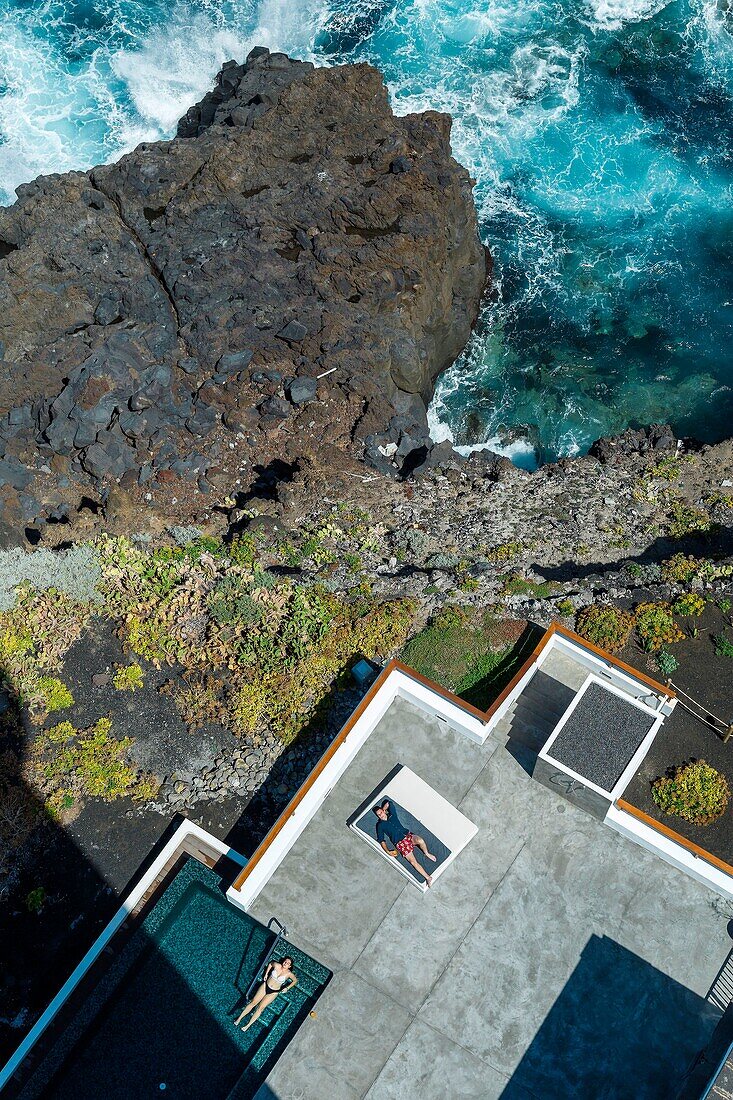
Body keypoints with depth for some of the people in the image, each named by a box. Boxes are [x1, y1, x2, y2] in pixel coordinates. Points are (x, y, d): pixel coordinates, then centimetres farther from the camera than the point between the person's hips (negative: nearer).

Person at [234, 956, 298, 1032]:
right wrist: (266, 974, 5)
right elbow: (270, 964, 10)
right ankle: (239, 1018, 10)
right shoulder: (277, 965, -13)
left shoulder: (289, 974, -17)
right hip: (265, 986, 2)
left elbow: (295, 980, 1)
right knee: (253, 1002, 0)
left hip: (274, 992, -2)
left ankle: (248, 1025, 4)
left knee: (260, 1008, -4)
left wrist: (287, 988, -4)